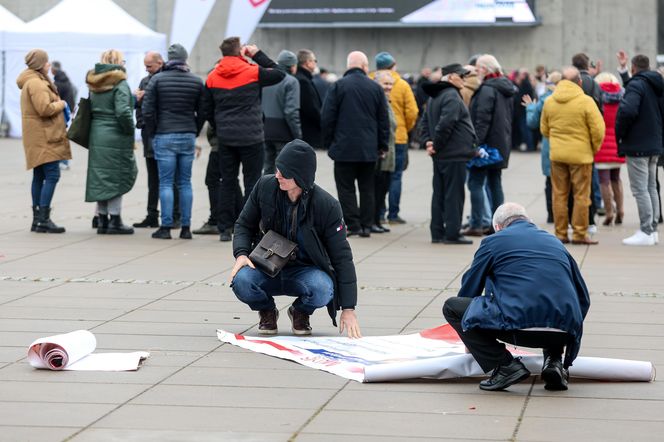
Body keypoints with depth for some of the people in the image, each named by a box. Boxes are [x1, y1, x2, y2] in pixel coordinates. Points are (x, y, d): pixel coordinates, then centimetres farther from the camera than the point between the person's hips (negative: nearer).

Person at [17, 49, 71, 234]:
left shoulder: (32, 81, 19)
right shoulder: (36, 83, -15)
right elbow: (45, 108, -24)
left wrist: (57, 104, 12)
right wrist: (60, 104, -8)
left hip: (39, 138, 11)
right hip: (44, 137, -11)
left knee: (39, 177, 11)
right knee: (52, 175, -13)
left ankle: (37, 219, 13)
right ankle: (43, 220, -15)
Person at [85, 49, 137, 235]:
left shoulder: (95, 85, 11)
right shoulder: (119, 84, -12)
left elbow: (91, 109, 12)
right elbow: (123, 111, -21)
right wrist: (130, 130, -7)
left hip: (97, 136, 7)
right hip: (116, 138, -7)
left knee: (100, 177, 11)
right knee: (117, 177, 0)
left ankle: (102, 220, 14)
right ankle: (114, 221, 0)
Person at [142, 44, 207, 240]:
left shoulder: (157, 79, -3)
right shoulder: (197, 82, 4)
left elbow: (147, 110, -5)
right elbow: (203, 112, 6)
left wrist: (154, 132, 7)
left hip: (164, 137, -2)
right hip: (188, 137, 2)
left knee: (166, 183, 0)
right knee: (185, 183, 7)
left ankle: (166, 227, -2)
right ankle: (186, 227, 6)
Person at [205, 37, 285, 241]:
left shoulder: (212, 78, 4)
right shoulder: (252, 72, -8)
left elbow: (209, 110, 9)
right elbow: (279, 74, 4)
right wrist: (258, 55, 5)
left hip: (225, 138, 4)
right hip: (251, 138, -4)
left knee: (227, 182, 9)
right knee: (252, 181, 3)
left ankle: (225, 228, 9)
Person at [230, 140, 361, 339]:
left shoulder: (326, 206, -16)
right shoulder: (265, 186, -9)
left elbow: (341, 256, -12)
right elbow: (244, 224, 6)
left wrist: (348, 309, -16)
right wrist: (241, 254, -17)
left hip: (305, 271, -2)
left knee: (323, 290, -36)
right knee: (241, 281, -32)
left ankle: (301, 312, 3)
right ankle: (267, 311, 5)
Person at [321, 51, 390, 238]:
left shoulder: (338, 86, -5)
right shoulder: (376, 88, 4)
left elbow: (327, 117, -5)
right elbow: (384, 119, 7)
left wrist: (328, 143, 5)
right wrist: (383, 145, 15)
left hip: (344, 147, -3)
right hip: (369, 149, 3)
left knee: (346, 188, 1)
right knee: (367, 188, 10)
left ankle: (353, 225, -4)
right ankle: (366, 226, 9)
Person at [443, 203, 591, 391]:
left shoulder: (493, 241, 15)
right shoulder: (555, 242, 27)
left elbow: (468, 289, 24)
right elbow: (583, 299, 30)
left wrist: (471, 341, 40)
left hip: (517, 325, -5)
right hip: (563, 332, 5)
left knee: (452, 307, 12)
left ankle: (505, 365, 1)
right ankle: (554, 360, 12)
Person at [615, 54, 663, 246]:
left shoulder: (636, 85, -14)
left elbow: (627, 110, -27)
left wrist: (619, 134, -13)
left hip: (637, 145, -9)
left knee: (640, 189, -7)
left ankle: (646, 232, -8)